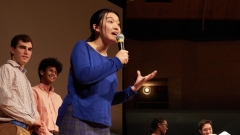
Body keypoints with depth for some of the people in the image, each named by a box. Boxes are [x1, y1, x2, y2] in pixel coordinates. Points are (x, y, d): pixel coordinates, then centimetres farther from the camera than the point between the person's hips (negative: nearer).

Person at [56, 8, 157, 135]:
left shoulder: (109, 61, 16)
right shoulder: (82, 47, 0)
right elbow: (83, 75, -20)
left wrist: (134, 88, 9)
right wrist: (116, 62, -12)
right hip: (77, 120, -7)